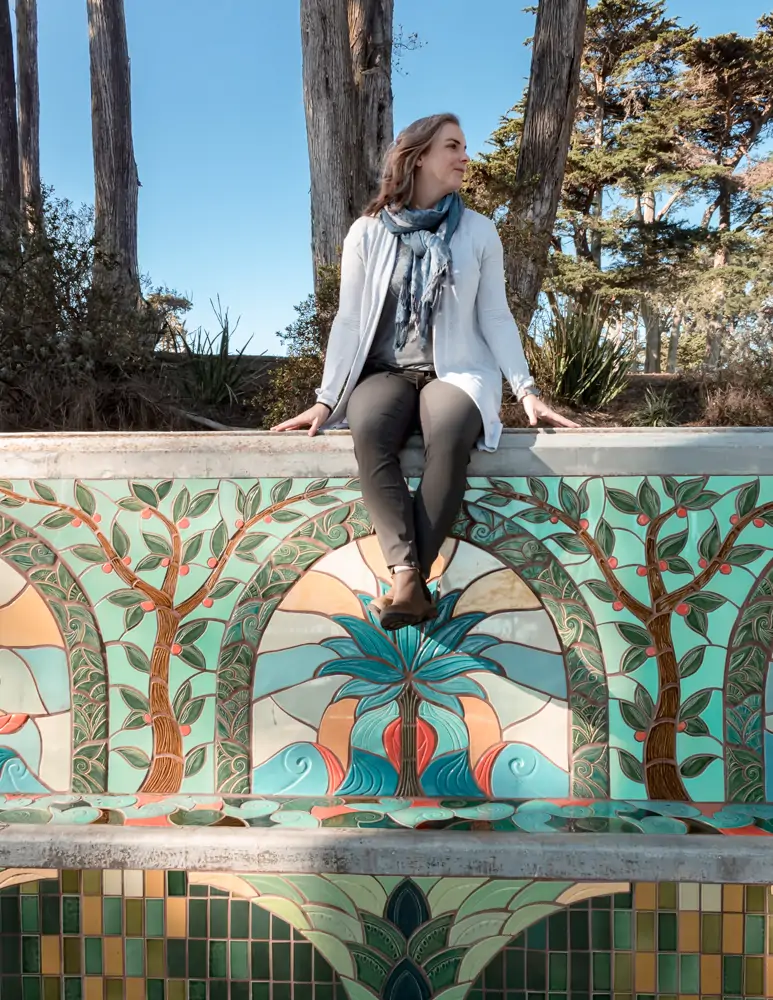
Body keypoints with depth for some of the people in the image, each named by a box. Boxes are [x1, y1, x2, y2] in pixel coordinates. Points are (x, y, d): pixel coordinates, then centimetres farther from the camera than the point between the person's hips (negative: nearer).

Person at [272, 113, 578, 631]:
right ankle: (407, 577, -39)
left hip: (456, 370, 0)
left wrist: (526, 389, -3)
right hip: (385, 370, 1)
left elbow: (496, 317, 7)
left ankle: (410, 579, -34)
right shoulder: (368, 232, 5)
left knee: (449, 435, -36)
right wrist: (326, 399, -3)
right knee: (369, 431, -35)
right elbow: (349, 320, 4)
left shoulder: (479, 230, 7)